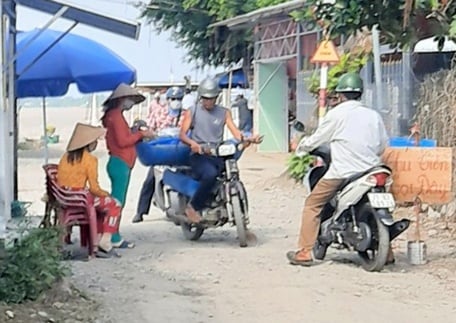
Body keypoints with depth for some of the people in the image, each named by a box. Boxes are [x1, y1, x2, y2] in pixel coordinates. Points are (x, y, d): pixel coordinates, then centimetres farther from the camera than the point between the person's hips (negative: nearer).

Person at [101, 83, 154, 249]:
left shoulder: (117, 115, 20)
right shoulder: (115, 116, -12)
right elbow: (122, 141, -19)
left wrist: (137, 134, 9)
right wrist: (141, 134, -10)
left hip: (122, 164, 11)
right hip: (120, 164, -11)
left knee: (119, 202, 11)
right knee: (117, 202, -9)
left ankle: (115, 237, 14)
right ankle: (114, 238, -9)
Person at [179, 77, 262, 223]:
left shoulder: (224, 113, 17)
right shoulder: (192, 112, 10)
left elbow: (235, 132, 6)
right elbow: (182, 134, 1)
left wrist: (248, 139, -16)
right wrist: (193, 143, -22)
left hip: (218, 155, 3)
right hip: (199, 155, -3)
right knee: (210, 174, -36)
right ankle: (193, 207, -20)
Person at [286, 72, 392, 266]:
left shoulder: (336, 114, -3)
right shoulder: (373, 115, 9)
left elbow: (317, 140, 5)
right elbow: (383, 145, 14)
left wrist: (301, 146, 24)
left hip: (342, 173, -4)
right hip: (370, 170, 5)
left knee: (312, 205, 7)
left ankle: (305, 252, 0)